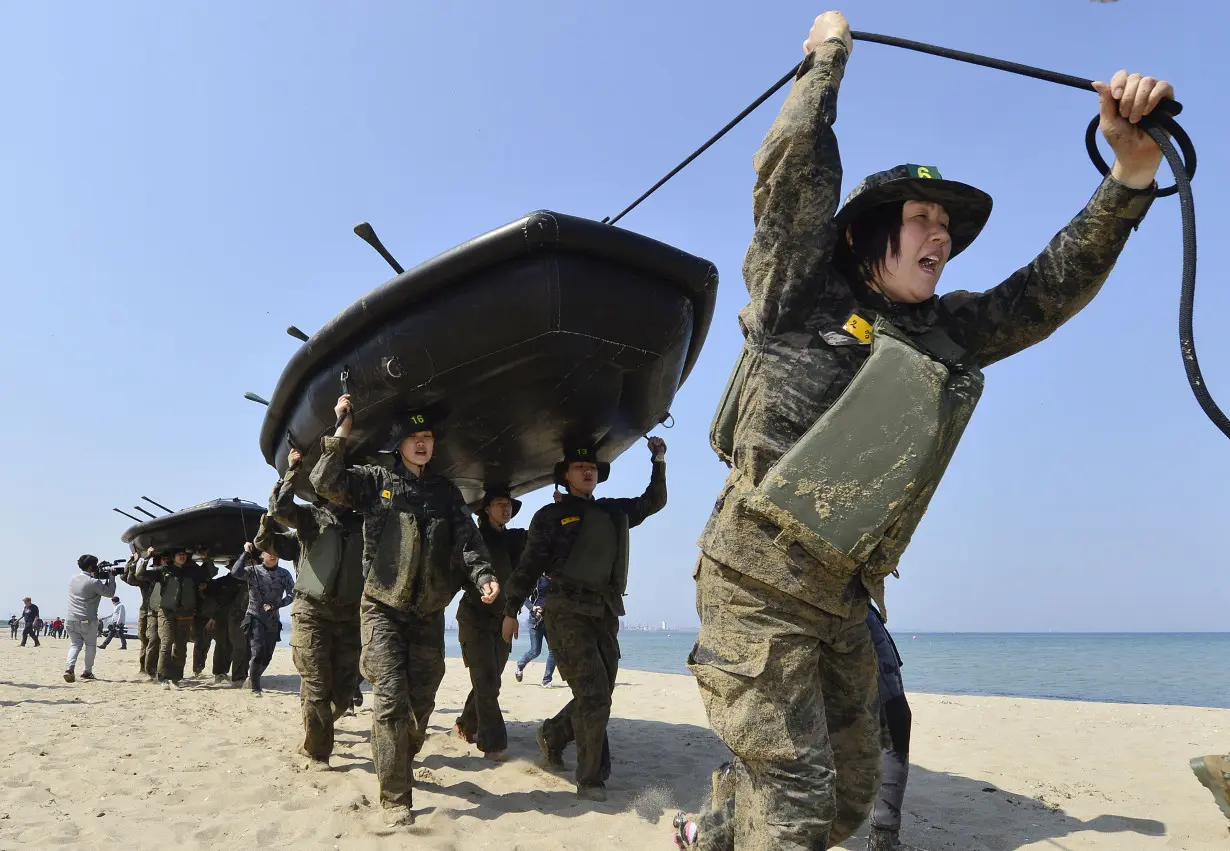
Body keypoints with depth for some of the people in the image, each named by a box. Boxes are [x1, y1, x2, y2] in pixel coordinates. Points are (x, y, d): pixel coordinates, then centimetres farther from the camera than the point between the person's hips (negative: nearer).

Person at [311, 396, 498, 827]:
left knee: (421, 701, 7)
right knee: (391, 699, -12)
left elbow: (468, 538, 0)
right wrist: (342, 431, -12)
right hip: (383, 608, -3)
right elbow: (326, 483, -9)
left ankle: (399, 765, 33)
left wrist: (483, 575, -18)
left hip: (428, 613, 3)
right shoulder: (375, 480, 4)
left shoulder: (446, 491, 11)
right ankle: (395, 798, -5)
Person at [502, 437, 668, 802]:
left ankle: (553, 734, 36)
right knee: (593, 693, -13)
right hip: (567, 613, -6)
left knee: (599, 695, 10)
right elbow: (529, 565, 2)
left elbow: (654, 501, 21)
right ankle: (591, 779, -2)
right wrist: (511, 611, -1)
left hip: (606, 614, 6)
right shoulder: (551, 515, 3)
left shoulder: (614, 512, 17)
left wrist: (659, 461, 10)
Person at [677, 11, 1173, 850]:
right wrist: (827, 55, 8)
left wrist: (1133, 173, -1)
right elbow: (794, 166, -6)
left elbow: (1052, 288, 12)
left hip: (844, 600, 7)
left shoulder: (944, 336, 16)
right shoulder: (807, 295, 0)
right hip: (758, 582, -7)